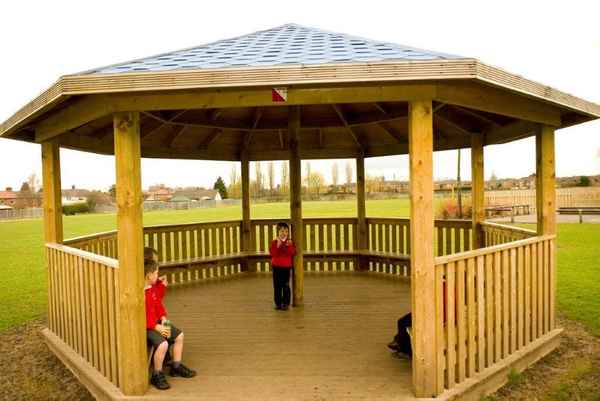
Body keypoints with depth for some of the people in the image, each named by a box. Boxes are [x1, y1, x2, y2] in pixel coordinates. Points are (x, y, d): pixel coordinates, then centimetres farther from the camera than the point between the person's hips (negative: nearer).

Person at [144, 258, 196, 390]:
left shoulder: (154, 288, 5)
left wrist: (163, 318, 2)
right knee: (163, 344, -29)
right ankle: (157, 375, -6)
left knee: (179, 335, 11)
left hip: (157, 322, 10)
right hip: (146, 327, -10)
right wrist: (156, 327, -24)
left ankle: (176, 367, 26)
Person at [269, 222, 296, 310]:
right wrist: (278, 245, -22)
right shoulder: (274, 242, -1)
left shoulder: (290, 243, 1)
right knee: (277, 286, 6)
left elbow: (292, 253, -11)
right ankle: (278, 303, 14)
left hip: (286, 267, 0)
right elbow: (272, 253, -13)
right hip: (276, 267, 0)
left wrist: (289, 246, -24)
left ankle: (286, 303, 9)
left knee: (286, 286, 2)